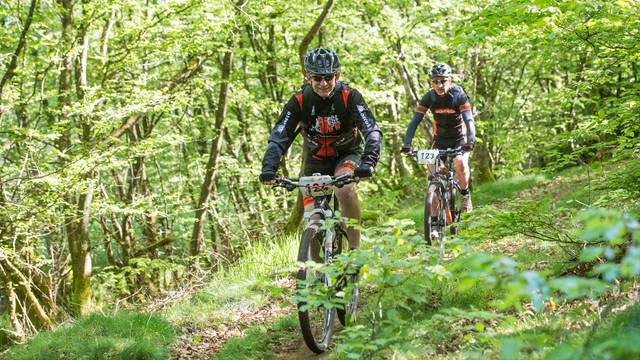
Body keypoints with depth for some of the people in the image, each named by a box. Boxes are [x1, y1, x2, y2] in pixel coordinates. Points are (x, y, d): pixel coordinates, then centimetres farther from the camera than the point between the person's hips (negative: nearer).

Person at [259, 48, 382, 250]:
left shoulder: (350, 97, -23)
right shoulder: (299, 101, -19)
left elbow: (372, 132, -32)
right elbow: (279, 137, -24)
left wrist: (368, 163, -49)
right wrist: (269, 168, -42)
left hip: (347, 154, -2)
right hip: (316, 160, 2)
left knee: (345, 190, -35)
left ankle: (354, 247, -18)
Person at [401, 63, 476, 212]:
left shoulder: (459, 95, -23)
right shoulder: (429, 97, -16)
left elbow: (469, 120, -31)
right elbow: (415, 121, -22)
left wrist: (470, 142, -47)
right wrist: (407, 144, -35)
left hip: (459, 137, -3)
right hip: (440, 138, 3)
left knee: (460, 163, -26)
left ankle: (465, 194, -1)